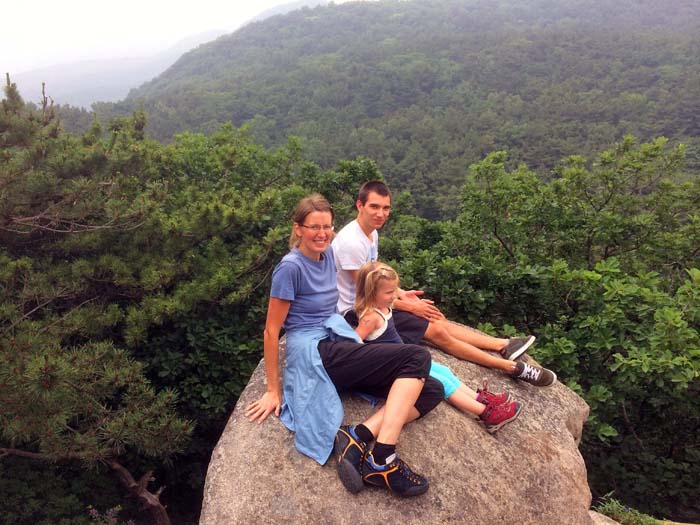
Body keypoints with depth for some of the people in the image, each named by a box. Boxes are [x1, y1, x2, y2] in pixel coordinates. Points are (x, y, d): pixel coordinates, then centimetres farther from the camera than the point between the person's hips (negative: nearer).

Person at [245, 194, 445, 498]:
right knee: (418, 358, -20)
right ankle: (381, 461, -27)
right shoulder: (290, 267, -11)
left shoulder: (327, 254, 12)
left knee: (432, 391, -4)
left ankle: (357, 438, -20)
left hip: (337, 343, 8)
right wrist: (273, 390, -8)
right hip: (316, 353, -8)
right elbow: (271, 330, -10)